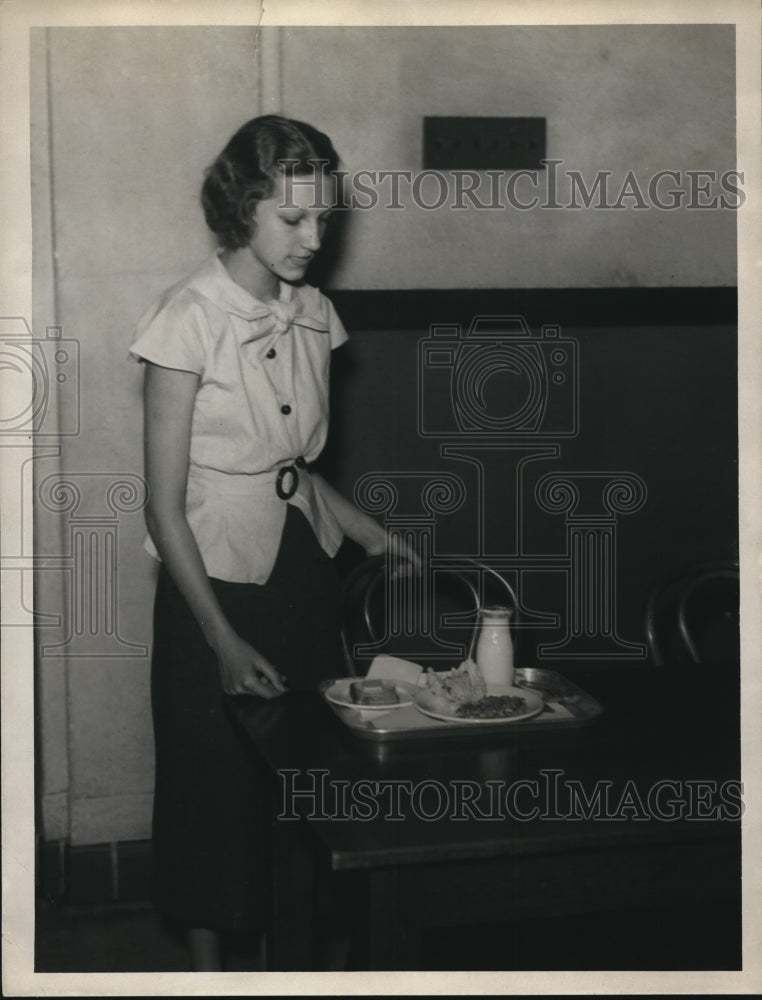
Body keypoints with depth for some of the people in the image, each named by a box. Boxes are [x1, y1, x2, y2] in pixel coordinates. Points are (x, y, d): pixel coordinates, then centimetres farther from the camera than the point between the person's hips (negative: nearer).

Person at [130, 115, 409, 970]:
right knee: (216, 779, 8)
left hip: (305, 572, 5)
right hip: (215, 583, -5)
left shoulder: (312, 315, 3)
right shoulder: (188, 319, -16)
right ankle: (208, 958, 28)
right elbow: (165, 507, -16)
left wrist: (384, 545, 1)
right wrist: (223, 641, -20)